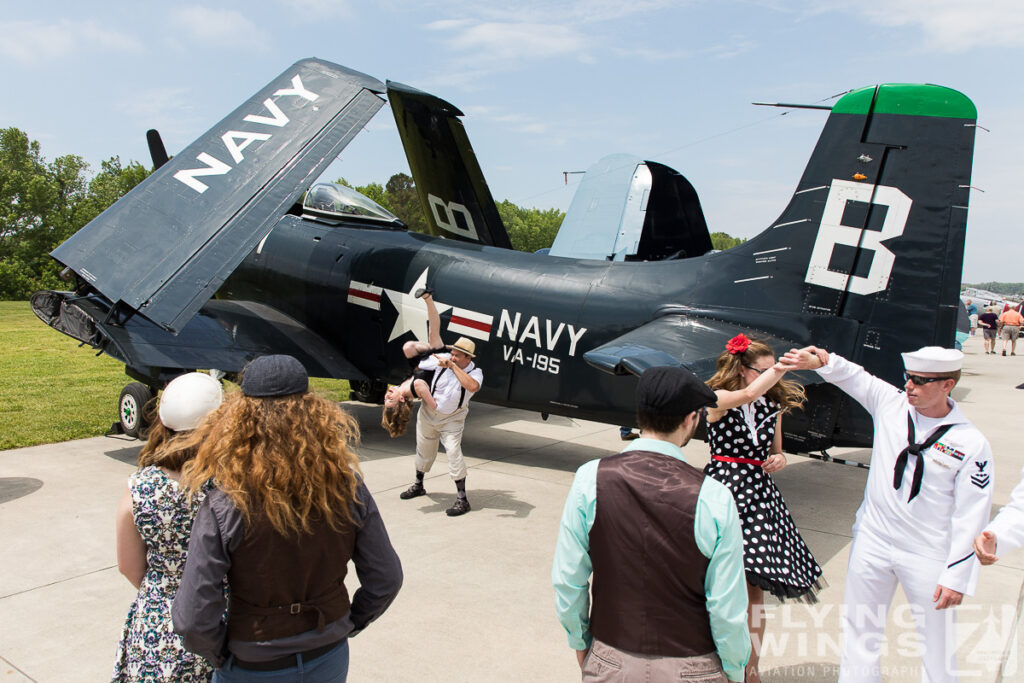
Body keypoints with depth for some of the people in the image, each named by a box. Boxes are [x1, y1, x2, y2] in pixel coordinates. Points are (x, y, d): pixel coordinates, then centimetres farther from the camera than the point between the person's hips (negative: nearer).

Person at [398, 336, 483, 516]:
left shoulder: (475, 372, -22)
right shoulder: (440, 360, -18)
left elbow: (472, 387, -46)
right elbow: (416, 370, -5)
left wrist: (453, 366, -44)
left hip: (452, 420, -3)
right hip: (428, 414, 3)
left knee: (453, 452, -19)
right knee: (424, 450, 18)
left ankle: (462, 498, -11)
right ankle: (418, 485, 44)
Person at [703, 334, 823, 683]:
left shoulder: (774, 406, 10)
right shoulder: (718, 400, -6)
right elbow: (748, 394, -29)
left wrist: (778, 461, -1)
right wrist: (787, 364, -25)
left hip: (760, 496, 5)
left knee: (754, 586, 8)